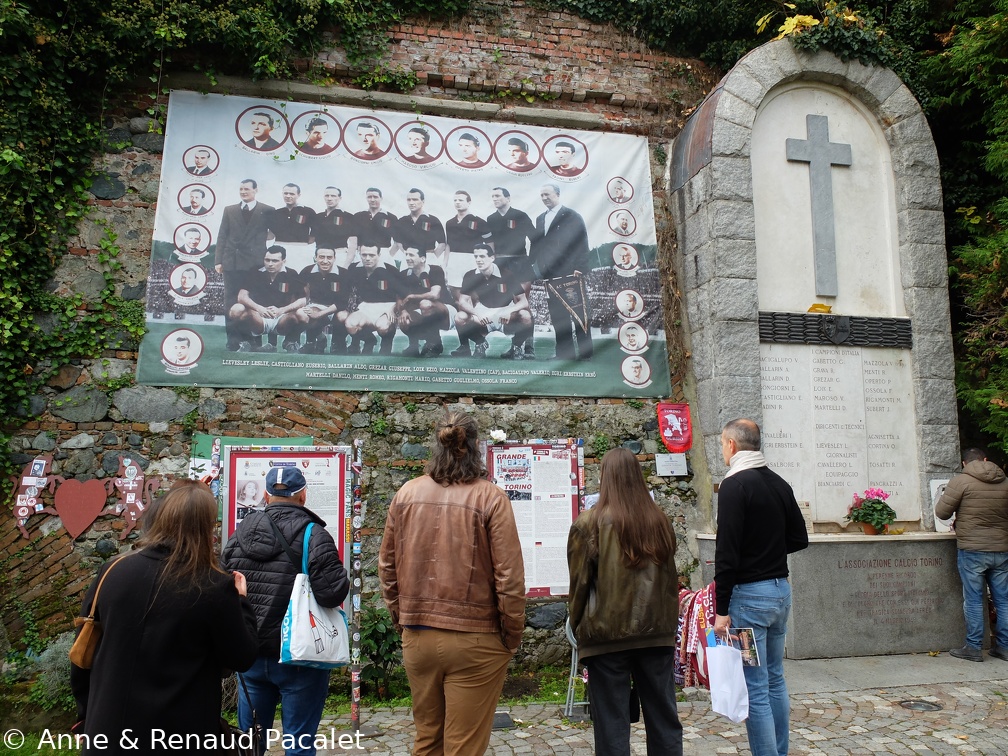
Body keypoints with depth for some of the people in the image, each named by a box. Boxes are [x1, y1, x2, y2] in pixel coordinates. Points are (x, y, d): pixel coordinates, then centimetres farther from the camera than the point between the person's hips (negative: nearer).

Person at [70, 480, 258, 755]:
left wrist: (87, 716, 17)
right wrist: (239, 602, 5)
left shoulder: (113, 571, -6)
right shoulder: (215, 588, -17)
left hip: (109, 731, 3)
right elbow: (242, 659, -7)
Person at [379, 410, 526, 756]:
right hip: (474, 641, -4)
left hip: (416, 636, 4)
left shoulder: (406, 494, -2)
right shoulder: (490, 498, -13)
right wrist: (512, 636, 0)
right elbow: (509, 577, -13)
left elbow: (387, 565, 4)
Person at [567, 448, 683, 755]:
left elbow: (579, 582, -5)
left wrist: (579, 626, 8)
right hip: (657, 632, 4)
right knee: (664, 717, 15)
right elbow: (671, 579, 10)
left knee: (612, 722, 7)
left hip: (608, 635, -4)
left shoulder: (590, 522, -11)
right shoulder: (659, 519, 1)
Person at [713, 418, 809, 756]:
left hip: (749, 594, -8)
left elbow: (726, 551, -19)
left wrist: (722, 609, -17)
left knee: (755, 689, -1)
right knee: (775, 680, 18)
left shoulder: (735, 484, -15)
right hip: (781, 590, 8)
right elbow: (799, 538, 16)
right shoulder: (779, 483, 8)